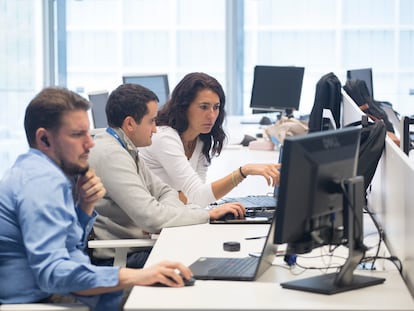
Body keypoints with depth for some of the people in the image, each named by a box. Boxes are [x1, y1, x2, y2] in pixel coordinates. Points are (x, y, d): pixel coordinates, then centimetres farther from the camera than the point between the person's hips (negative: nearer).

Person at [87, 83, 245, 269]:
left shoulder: (125, 150, 13)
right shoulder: (111, 155, -18)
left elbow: (164, 191, 20)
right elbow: (150, 217, -24)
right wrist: (208, 214, -15)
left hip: (131, 248, 9)